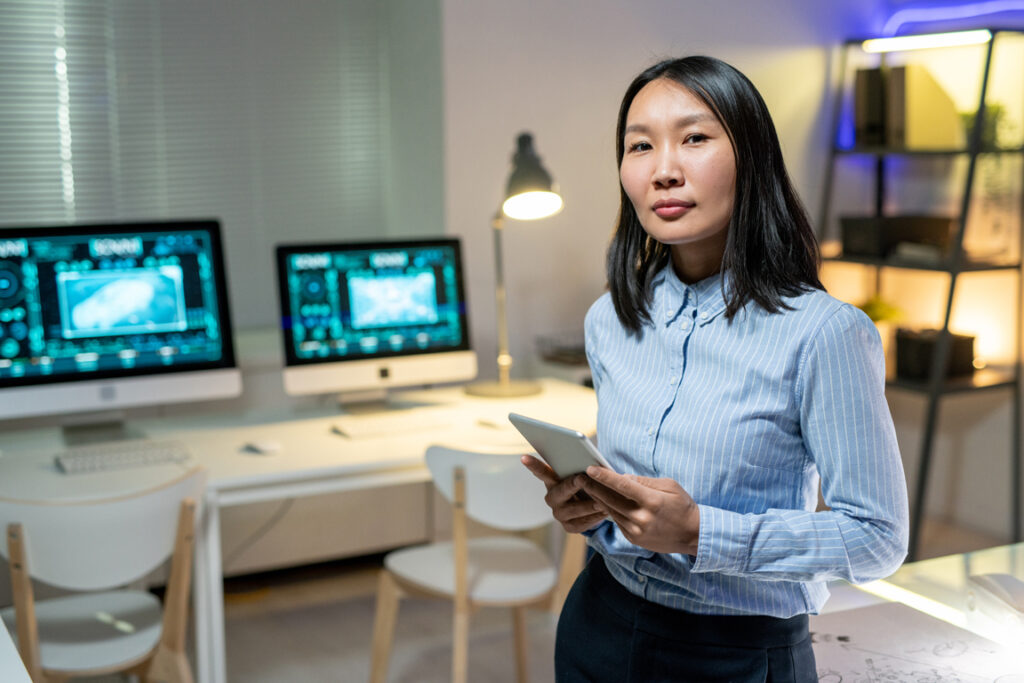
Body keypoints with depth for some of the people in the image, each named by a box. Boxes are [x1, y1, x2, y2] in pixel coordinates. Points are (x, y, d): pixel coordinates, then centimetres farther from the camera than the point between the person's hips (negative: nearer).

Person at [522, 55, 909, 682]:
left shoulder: (821, 334, -19)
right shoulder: (609, 320, -1)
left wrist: (699, 532, -25)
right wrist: (588, 505, -10)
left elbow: (878, 538, -16)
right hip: (602, 626, 5)